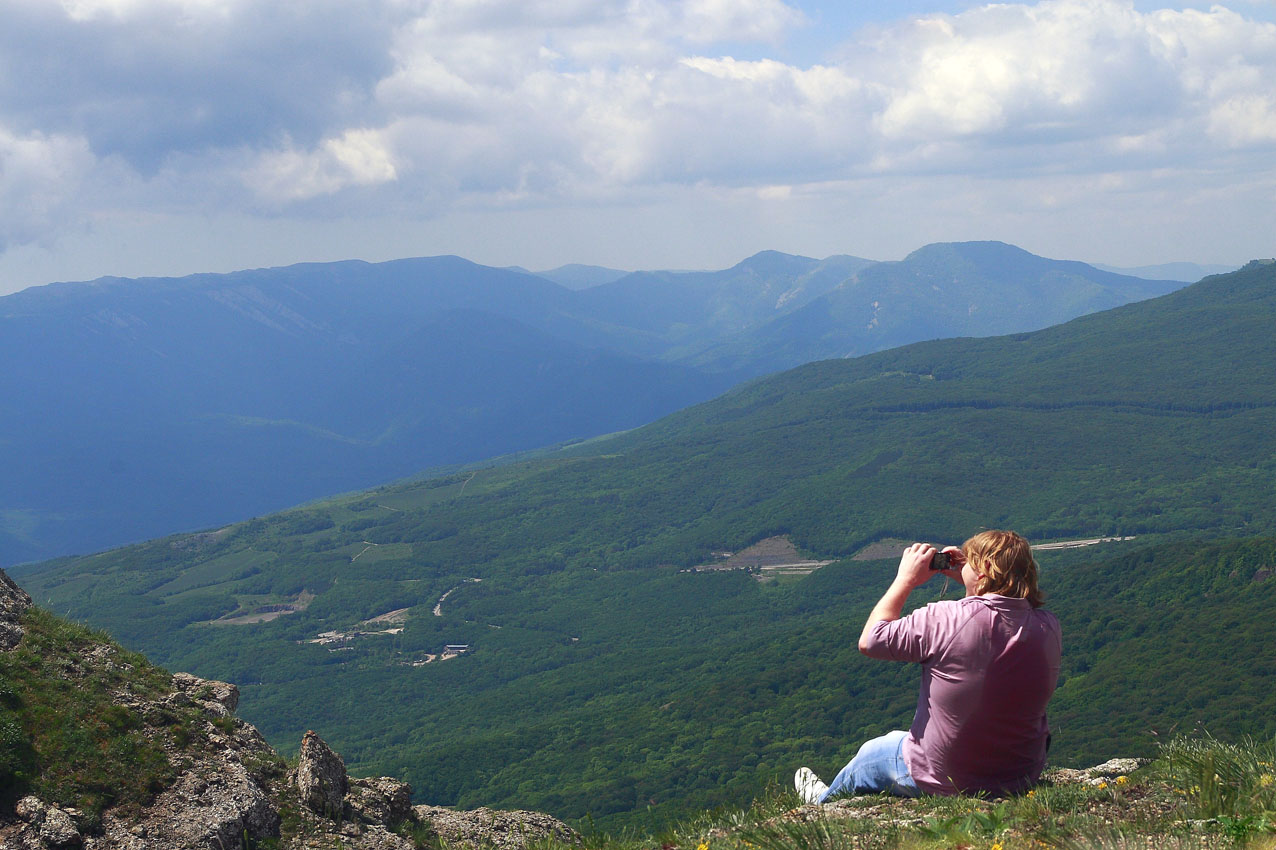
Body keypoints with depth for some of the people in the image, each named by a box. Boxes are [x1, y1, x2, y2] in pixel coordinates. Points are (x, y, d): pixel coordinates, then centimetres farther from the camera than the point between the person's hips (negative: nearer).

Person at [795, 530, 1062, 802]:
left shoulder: (944, 619, -26)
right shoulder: (1048, 627, -12)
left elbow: (868, 641, -12)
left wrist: (906, 579, -4)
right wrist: (969, 582, 7)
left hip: (939, 781, -4)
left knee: (871, 752, 28)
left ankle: (823, 800, 59)